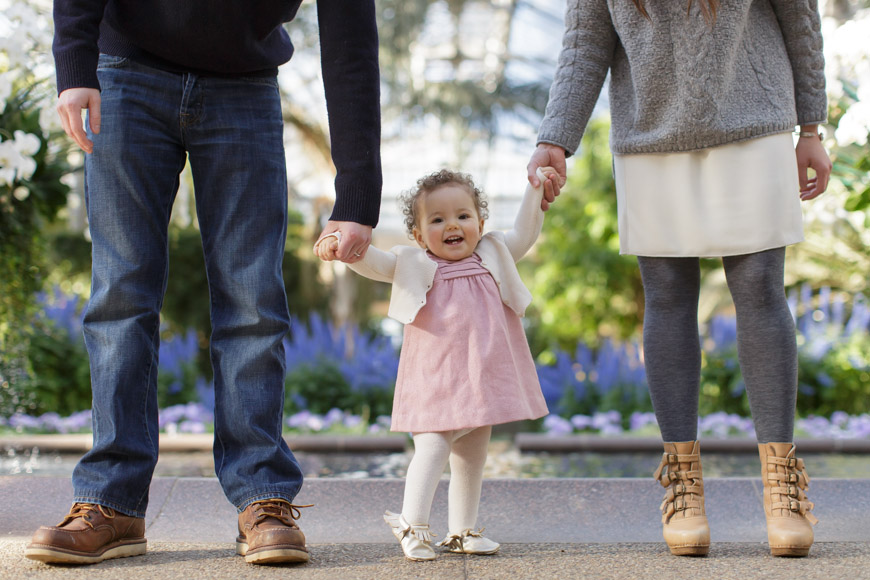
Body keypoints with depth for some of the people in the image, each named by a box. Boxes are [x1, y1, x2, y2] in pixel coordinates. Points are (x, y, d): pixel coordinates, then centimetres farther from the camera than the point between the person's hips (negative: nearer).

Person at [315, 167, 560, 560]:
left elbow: (524, 234, 18)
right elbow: (373, 264, -7)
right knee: (432, 448, -17)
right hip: (436, 380, -4)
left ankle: (462, 531, 23)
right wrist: (341, 245, -25)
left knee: (472, 456, 12)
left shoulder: (493, 256, 9)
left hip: (483, 377, 5)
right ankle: (412, 527, -11)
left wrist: (536, 192, 10)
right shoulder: (414, 265, 0)